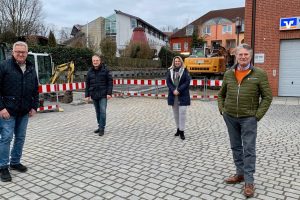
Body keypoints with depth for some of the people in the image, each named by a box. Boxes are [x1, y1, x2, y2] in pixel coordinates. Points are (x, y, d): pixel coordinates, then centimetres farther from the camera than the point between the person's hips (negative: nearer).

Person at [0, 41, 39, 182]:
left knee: (20, 138, 11)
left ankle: (15, 162, 26)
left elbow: (35, 90, 14)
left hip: (24, 112, 5)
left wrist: (34, 107, 6)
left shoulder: (31, 69, 10)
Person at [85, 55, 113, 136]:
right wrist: (87, 95, 8)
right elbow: (87, 84, 12)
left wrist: (109, 93, -12)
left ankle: (102, 128, 0)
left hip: (103, 95, -4)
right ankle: (100, 127, 23)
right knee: (98, 112, 12)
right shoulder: (90, 72, 8)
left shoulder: (105, 69, -3)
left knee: (102, 111, -8)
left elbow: (110, 81, -5)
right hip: (94, 95, 4)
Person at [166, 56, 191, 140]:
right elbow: (168, 82, 3)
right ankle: (178, 129, 23)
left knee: (182, 112, -7)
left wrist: (179, 90, -14)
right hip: (173, 95, 3)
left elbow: (187, 82, -6)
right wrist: (173, 90, -12)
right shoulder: (170, 71, 8)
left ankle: (182, 131, -2)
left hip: (183, 95, -3)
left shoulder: (185, 70, 1)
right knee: (176, 113, 9)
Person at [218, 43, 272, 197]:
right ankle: (240, 173, 30)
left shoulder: (260, 74, -5)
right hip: (230, 117, 4)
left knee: (249, 150, 0)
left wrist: (257, 115, -9)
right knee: (236, 147, 15)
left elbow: (267, 97, -3)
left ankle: (249, 182, 10)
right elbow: (221, 94, 16)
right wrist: (222, 110, 5)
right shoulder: (228, 74, 5)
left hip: (248, 118, -4)